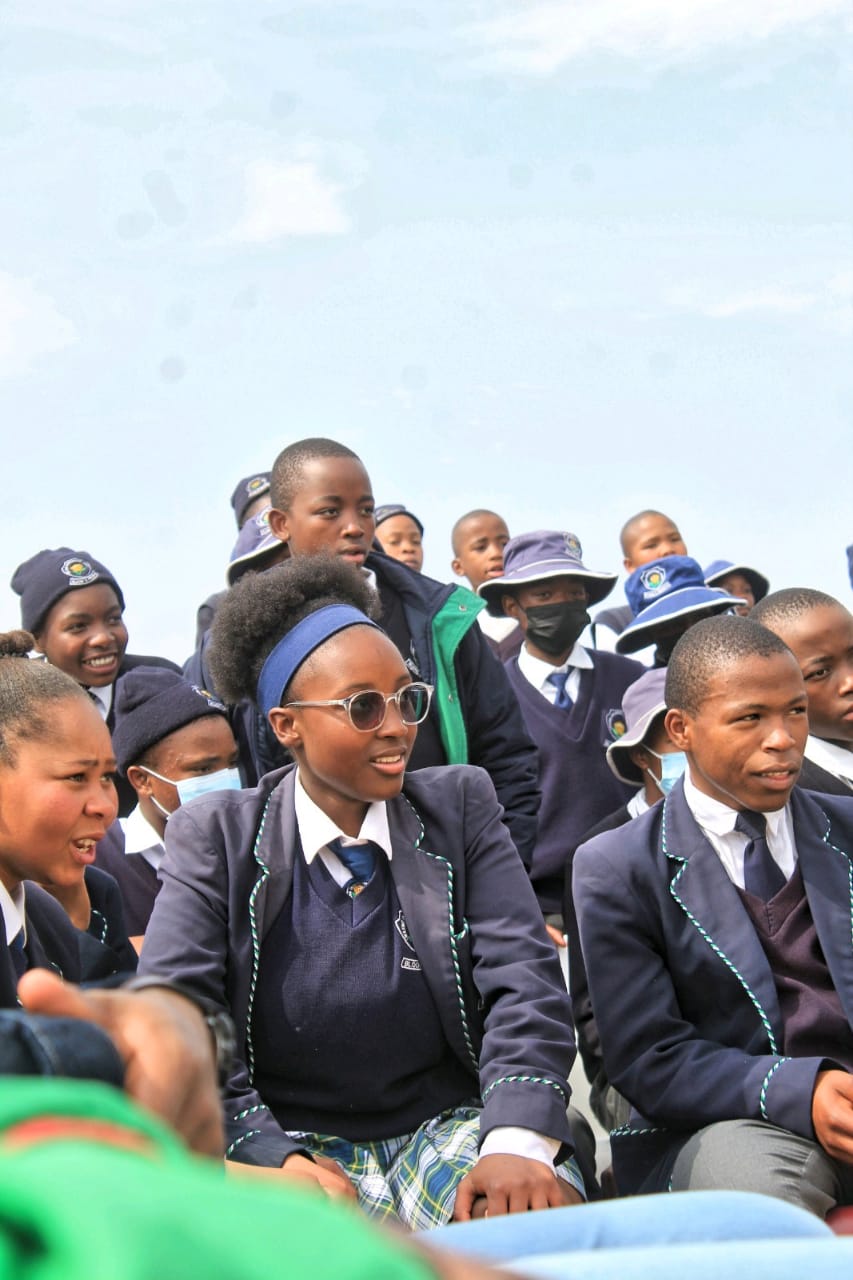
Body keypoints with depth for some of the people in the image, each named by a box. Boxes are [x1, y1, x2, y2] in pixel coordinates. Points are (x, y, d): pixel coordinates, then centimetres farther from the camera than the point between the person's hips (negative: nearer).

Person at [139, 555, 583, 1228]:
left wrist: (519, 1143, -21)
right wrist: (276, 1157, -23)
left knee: (537, 1217, -30)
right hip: (290, 1139, -2)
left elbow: (523, 978, -4)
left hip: (450, 1121, 2)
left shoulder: (461, 804, 5)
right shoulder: (214, 837, 1)